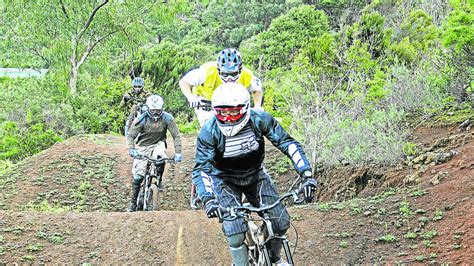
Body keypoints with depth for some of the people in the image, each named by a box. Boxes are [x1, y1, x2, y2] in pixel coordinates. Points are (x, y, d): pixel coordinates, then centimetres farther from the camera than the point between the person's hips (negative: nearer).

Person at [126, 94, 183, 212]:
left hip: (158, 144, 0)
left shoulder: (167, 118, -15)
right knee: (137, 176, -8)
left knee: (160, 157, -37)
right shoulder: (141, 119, -17)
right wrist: (132, 149, -31)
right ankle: (133, 202, 9)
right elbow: (130, 136, -13)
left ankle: (159, 179, -10)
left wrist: (178, 152, -21)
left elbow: (176, 136, -11)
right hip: (143, 146, 0)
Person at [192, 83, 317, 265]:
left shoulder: (259, 120, -23)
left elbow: (288, 143, -20)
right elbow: (201, 169, -27)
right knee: (235, 229, -22)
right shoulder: (209, 132, -26)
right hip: (225, 180, -2)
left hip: (255, 175, 2)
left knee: (280, 222, -7)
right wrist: (208, 200, -44)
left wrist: (307, 175, -31)